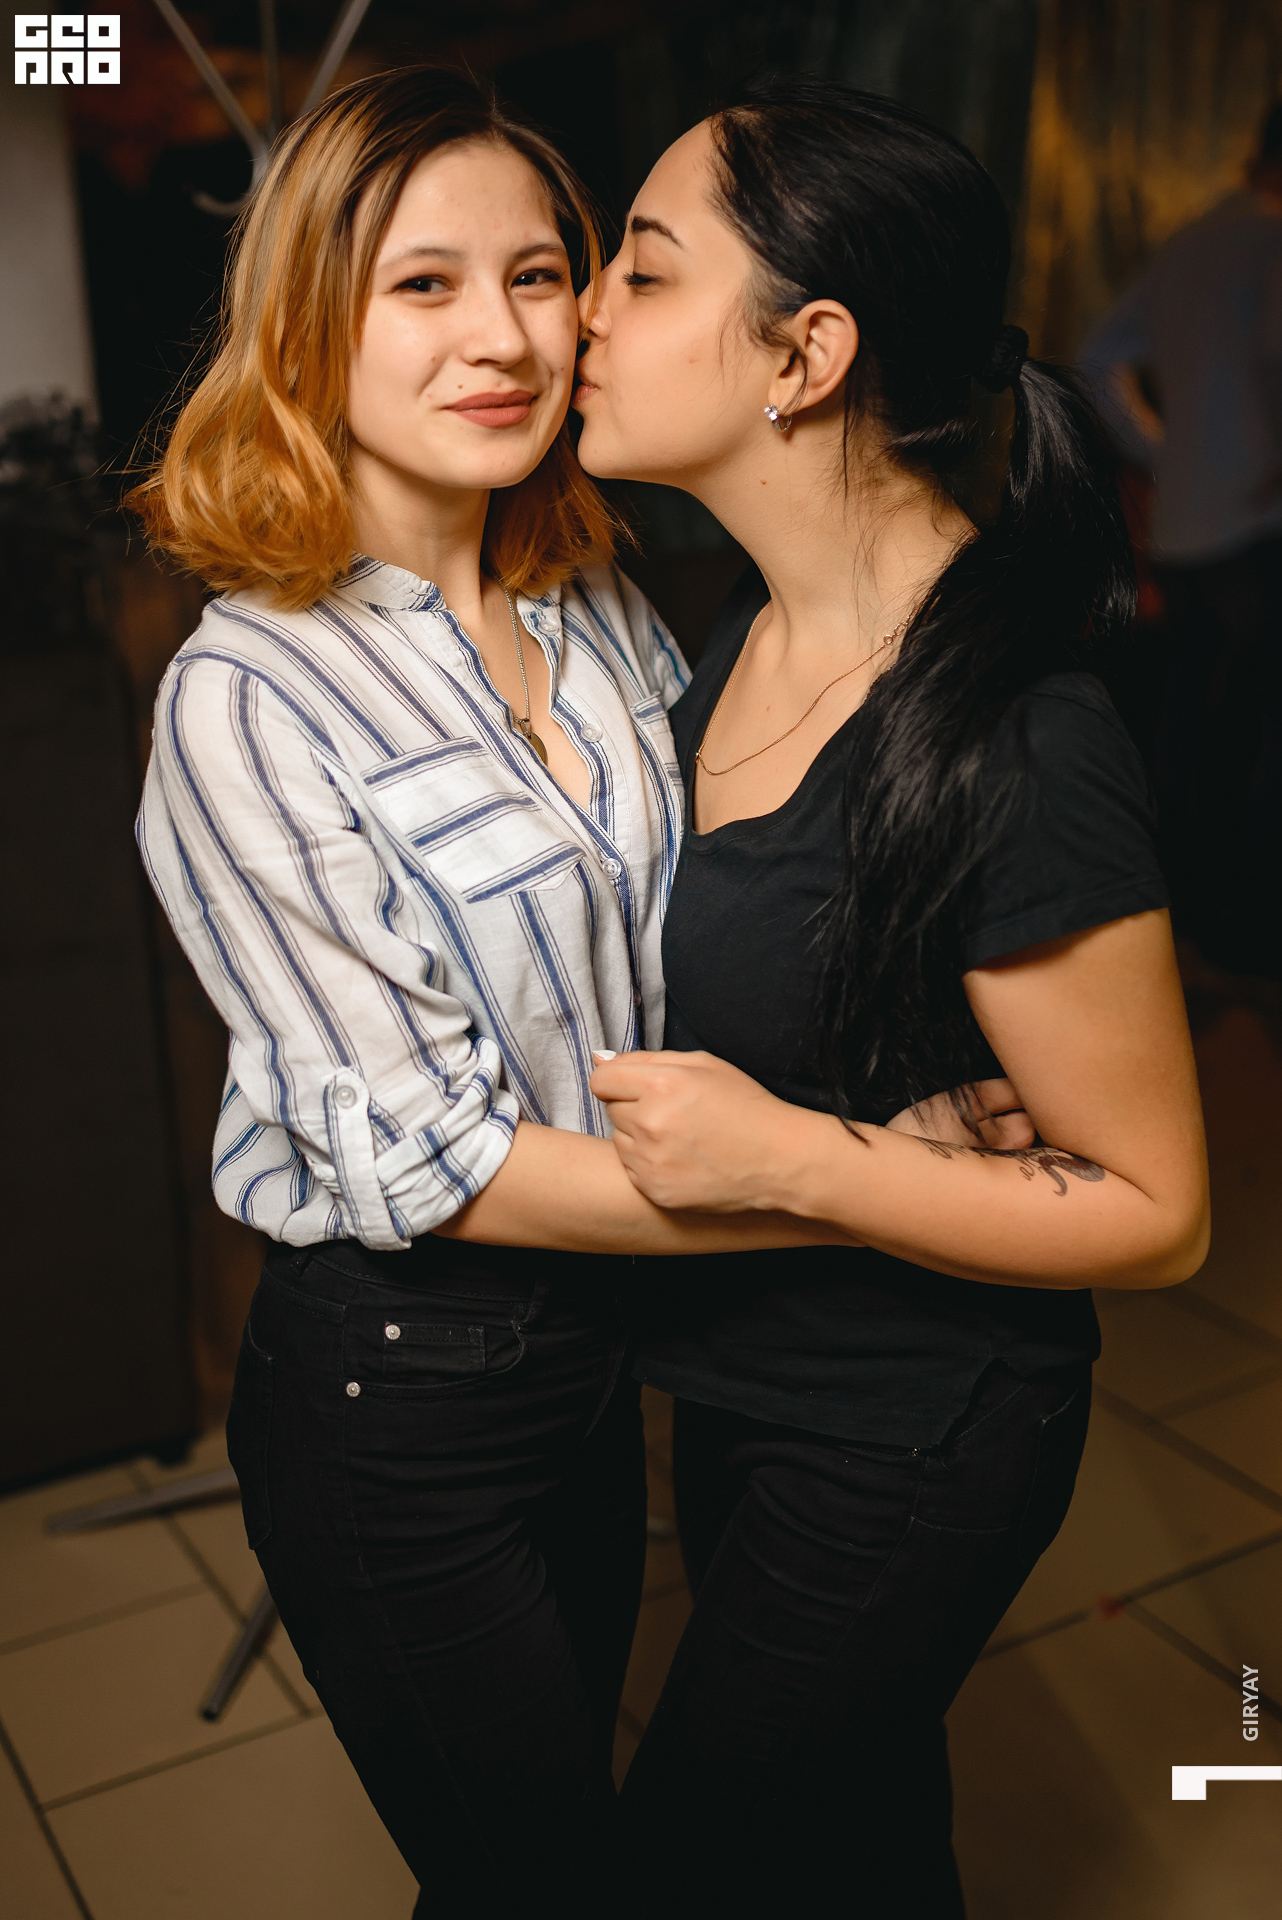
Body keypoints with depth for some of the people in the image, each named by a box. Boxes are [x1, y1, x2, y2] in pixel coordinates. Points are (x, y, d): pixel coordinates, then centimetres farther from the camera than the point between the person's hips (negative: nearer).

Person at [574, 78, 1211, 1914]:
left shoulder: (1015, 757, -32)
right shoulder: (752, 626, -4)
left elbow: (1155, 1214, -23)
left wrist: (790, 1156, -30)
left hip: (904, 1447, -7)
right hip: (742, 1376, 7)